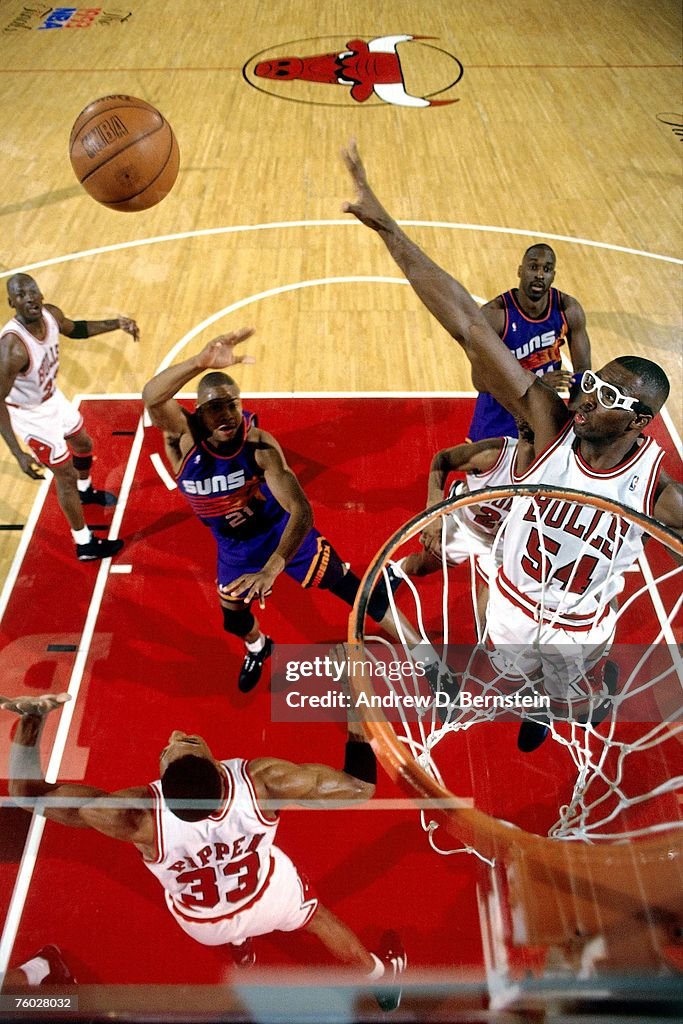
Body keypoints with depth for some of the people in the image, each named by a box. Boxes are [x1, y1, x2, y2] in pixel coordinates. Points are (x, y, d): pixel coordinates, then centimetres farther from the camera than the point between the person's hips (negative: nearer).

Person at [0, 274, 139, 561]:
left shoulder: (51, 313, -17)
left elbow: (74, 329, 8)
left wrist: (115, 324, -6)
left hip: (52, 396, 8)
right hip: (30, 412, -8)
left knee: (83, 444, 29)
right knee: (66, 474, 4)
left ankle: (85, 490, 63)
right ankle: (85, 545, 22)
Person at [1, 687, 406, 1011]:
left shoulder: (139, 817, -44)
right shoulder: (262, 781, -44)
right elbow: (361, 786, -31)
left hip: (203, 925, 0)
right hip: (268, 897, 0)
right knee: (316, 916, 33)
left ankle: (240, 949, 68)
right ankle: (383, 977, 59)